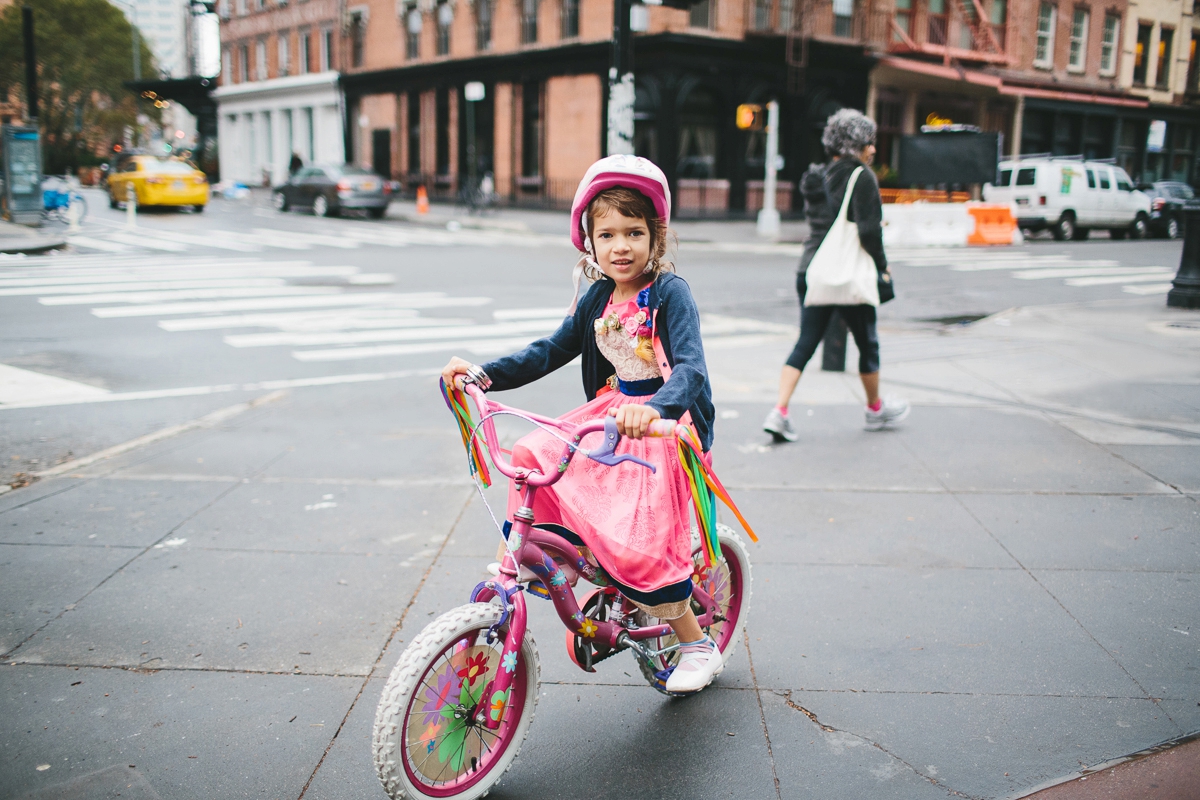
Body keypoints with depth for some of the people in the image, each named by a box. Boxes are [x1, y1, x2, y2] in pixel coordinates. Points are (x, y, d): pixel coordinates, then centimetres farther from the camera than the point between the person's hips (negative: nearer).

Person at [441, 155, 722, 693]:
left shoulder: (669, 292, -15)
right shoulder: (599, 297, 6)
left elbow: (690, 367, -28)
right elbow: (551, 351, 9)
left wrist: (655, 407, -50)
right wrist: (485, 374, -4)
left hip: (664, 425, -7)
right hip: (608, 415, 7)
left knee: (636, 541, -17)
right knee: (529, 458, -12)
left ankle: (697, 646, 6)